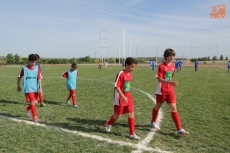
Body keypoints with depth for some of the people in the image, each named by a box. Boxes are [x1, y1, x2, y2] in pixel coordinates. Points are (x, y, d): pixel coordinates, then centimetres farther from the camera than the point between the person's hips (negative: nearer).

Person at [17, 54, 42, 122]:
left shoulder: (37, 68, 0)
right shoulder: (24, 68, -4)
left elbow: (39, 78, -6)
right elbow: (19, 77, 9)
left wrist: (40, 87, -15)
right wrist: (18, 86, 15)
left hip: (35, 88, 3)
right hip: (28, 88, -3)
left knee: (35, 102, 9)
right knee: (32, 102, -7)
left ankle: (28, 109, 40)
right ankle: (35, 117, 4)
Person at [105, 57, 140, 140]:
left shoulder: (130, 74, 5)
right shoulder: (121, 74, -19)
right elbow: (116, 87, -20)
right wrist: (123, 97, -24)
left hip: (128, 98, 7)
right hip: (120, 98, -6)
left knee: (131, 114, 3)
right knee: (118, 115, 9)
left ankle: (132, 134, 12)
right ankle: (108, 123, 39)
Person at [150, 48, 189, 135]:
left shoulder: (173, 66, 5)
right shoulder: (162, 66, -13)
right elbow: (159, 79, -21)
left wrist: (172, 83, 12)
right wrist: (170, 82, -31)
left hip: (170, 91, 5)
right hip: (162, 91, -4)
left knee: (174, 108, 0)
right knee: (157, 106, 14)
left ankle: (179, 129, 1)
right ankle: (153, 123, 36)